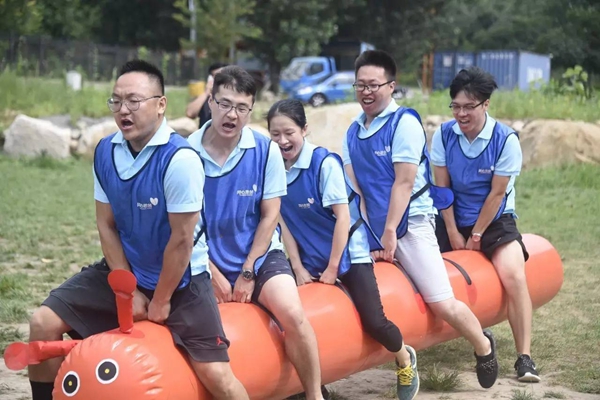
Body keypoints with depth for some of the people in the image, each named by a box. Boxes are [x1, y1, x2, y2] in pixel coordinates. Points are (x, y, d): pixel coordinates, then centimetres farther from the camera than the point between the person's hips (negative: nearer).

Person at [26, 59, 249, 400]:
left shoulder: (180, 159, -26)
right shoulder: (105, 152, -7)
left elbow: (182, 239, -20)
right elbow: (107, 225, 1)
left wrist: (161, 301, -11)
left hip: (181, 279, -5)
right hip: (125, 270, 5)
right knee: (45, 323, -4)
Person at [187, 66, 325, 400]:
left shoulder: (266, 150, -8)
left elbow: (269, 216, -4)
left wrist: (248, 273, -7)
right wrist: (212, 273, -7)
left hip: (260, 255, 0)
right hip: (208, 261, 1)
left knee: (293, 314, -23)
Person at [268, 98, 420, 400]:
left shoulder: (325, 162, -19)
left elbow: (343, 216, -17)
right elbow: (283, 220, 1)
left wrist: (332, 268, -14)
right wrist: (298, 267, -2)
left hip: (348, 253, -5)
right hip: (309, 259, 5)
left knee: (373, 321, -11)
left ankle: (405, 359, 20)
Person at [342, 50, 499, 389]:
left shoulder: (404, 122, -10)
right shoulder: (353, 132, 10)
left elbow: (403, 184, -15)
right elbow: (354, 187, 5)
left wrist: (389, 234, -16)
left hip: (410, 224, -7)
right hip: (374, 228, 7)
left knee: (443, 305, -8)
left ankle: (483, 346, 18)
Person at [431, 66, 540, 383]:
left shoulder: (506, 139, -16)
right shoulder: (443, 135, -9)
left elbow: (497, 193, -13)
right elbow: (443, 187, -5)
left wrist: (476, 236, -11)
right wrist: (453, 233, -7)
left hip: (495, 221, -3)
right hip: (453, 219, 3)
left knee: (514, 277, -22)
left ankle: (524, 358, -17)